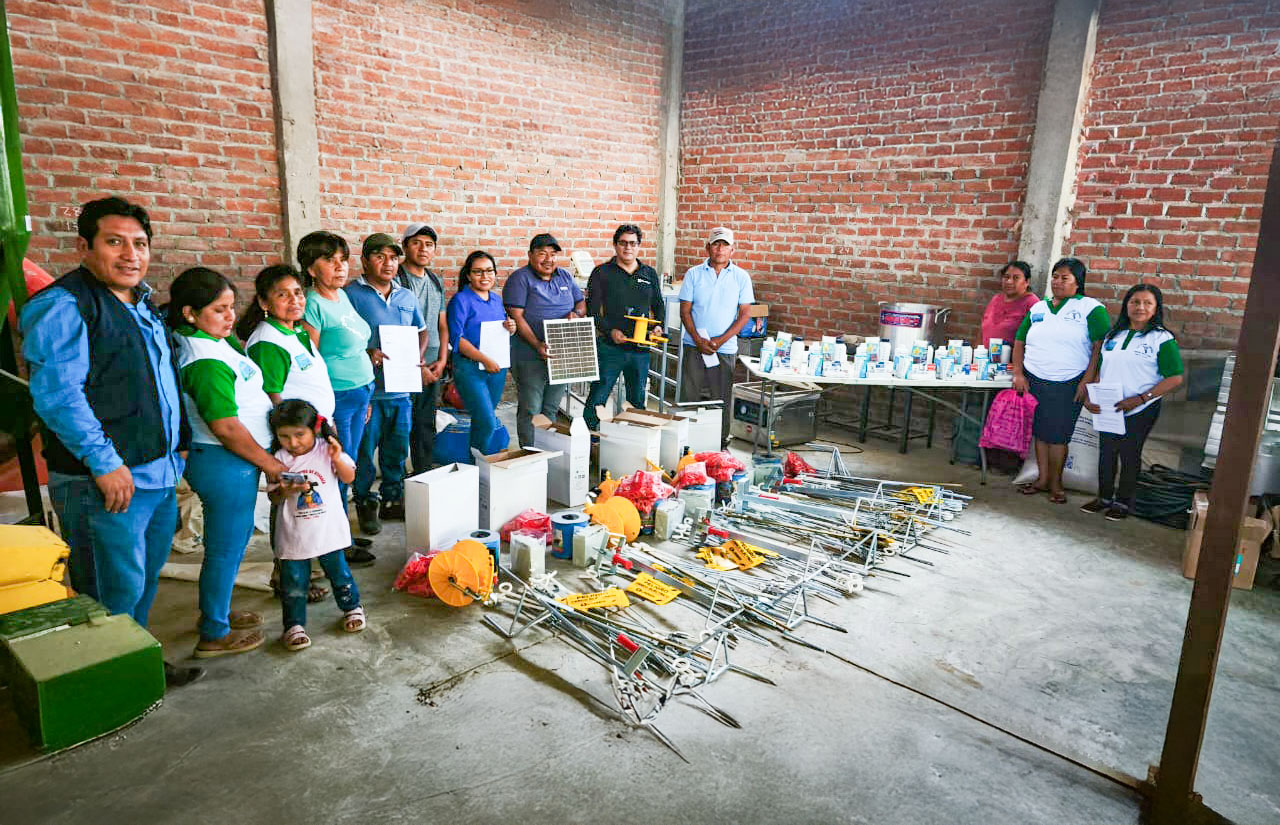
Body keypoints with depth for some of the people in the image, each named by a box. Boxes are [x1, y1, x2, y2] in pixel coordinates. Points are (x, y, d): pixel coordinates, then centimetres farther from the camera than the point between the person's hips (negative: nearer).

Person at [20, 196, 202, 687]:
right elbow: (56, 393, -21)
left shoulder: (142, 303, 15)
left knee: (145, 580, 19)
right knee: (116, 591, 1)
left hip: (161, 473, 9)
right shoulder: (62, 306, -13)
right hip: (107, 481, -9)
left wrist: (181, 443, 18)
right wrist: (104, 463, -23)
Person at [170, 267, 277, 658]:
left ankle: (217, 611, 40)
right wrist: (271, 464, -14)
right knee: (226, 547, 4)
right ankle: (214, 634, 20)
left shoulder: (215, 340, 6)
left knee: (238, 535, 23)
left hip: (232, 461, 10)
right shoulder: (207, 361, -23)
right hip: (225, 464, -10)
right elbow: (225, 426, -24)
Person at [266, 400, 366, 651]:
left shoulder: (326, 451, -5)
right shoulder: (279, 460, -4)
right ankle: (294, 625, 19)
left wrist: (337, 459, -22)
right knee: (293, 582, 6)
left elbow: (349, 478, -5)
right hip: (293, 534, 0)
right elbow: (273, 497, -2)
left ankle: (352, 607, 34)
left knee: (339, 572, 14)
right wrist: (286, 491, -24)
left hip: (328, 529, 0)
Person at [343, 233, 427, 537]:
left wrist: (418, 356, 6)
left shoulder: (407, 297, 13)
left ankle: (392, 500, 28)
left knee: (397, 448, 14)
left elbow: (421, 331, 24)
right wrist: (366, 354, -21)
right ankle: (365, 504, 20)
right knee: (365, 450, 4)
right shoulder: (352, 294, -5)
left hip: (401, 388, 5)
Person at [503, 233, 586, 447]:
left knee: (551, 409, 14)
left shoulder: (565, 276, 14)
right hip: (531, 356, -6)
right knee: (531, 411, -3)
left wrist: (576, 313, -6)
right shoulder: (520, 278, -5)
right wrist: (537, 345, -23)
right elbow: (516, 317, -13)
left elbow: (582, 302, 20)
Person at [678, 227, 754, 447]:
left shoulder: (741, 277, 3)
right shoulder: (694, 274, 3)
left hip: (725, 348, 0)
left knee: (721, 399, 5)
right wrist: (699, 340, -11)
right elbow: (685, 311, 2)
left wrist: (721, 340, -10)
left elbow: (745, 314, 1)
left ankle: (721, 443, 19)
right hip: (694, 345, 0)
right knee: (689, 396, 1)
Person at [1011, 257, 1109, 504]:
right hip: (1033, 380, 4)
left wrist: (1087, 380, -14)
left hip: (1068, 384, -4)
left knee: (1058, 434, -1)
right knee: (1039, 431, 9)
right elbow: (1019, 342, 14)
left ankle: (1055, 483, 14)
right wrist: (1018, 373, 2)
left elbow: (1101, 345, -8)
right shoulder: (1038, 308, 12)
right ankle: (1042, 479, 21)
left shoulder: (1091, 308, -2)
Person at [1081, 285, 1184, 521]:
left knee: (1129, 455, 8)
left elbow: (1175, 378, -13)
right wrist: (1090, 396, -3)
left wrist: (1139, 399, -21)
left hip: (1140, 411, -4)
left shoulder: (1163, 339, -10)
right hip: (1106, 408, 5)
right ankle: (1104, 497, 30)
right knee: (1106, 452, 13)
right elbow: (1099, 369, 11)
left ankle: (1124, 502, 24)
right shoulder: (1114, 334, 7)